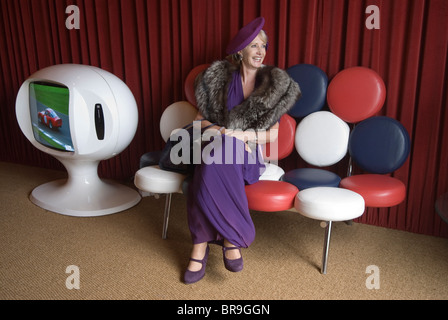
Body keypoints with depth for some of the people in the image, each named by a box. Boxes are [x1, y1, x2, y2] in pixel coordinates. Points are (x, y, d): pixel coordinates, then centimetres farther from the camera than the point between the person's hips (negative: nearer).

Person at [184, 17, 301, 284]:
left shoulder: (274, 84, 5)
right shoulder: (220, 77, 6)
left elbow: (274, 133, 2)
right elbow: (201, 118, 8)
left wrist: (244, 135, -15)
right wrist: (218, 130, -13)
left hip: (249, 153, -1)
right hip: (220, 146, 1)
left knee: (212, 169, -36)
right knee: (210, 173, -36)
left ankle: (201, 248, -26)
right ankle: (232, 239, -20)